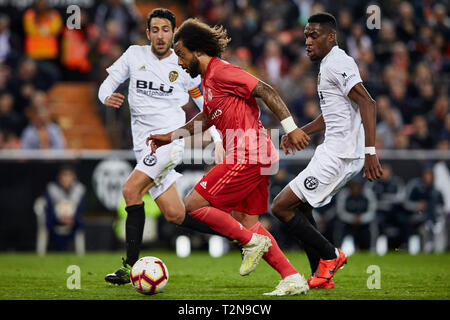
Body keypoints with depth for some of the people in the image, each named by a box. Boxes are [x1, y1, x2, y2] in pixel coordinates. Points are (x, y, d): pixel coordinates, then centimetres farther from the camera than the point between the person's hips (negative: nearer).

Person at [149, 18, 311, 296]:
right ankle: (293, 279, 8)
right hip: (257, 158, 10)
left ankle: (252, 242, -3)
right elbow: (205, 119, 34)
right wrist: (171, 136, 28)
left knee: (194, 205, -7)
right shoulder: (208, 79, 19)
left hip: (247, 157, -10)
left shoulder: (221, 71, -11)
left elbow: (266, 91, -18)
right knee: (246, 222, 10)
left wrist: (291, 128, -24)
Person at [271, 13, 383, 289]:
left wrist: (370, 150, -30)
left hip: (339, 156, -11)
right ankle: (321, 276, 20)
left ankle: (330, 256, 0)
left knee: (282, 207, -8)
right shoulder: (329, 65, 19)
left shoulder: (337, 63, -13)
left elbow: (367, 103, -23)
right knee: (300, 206, 21)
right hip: (335, 150, 11)